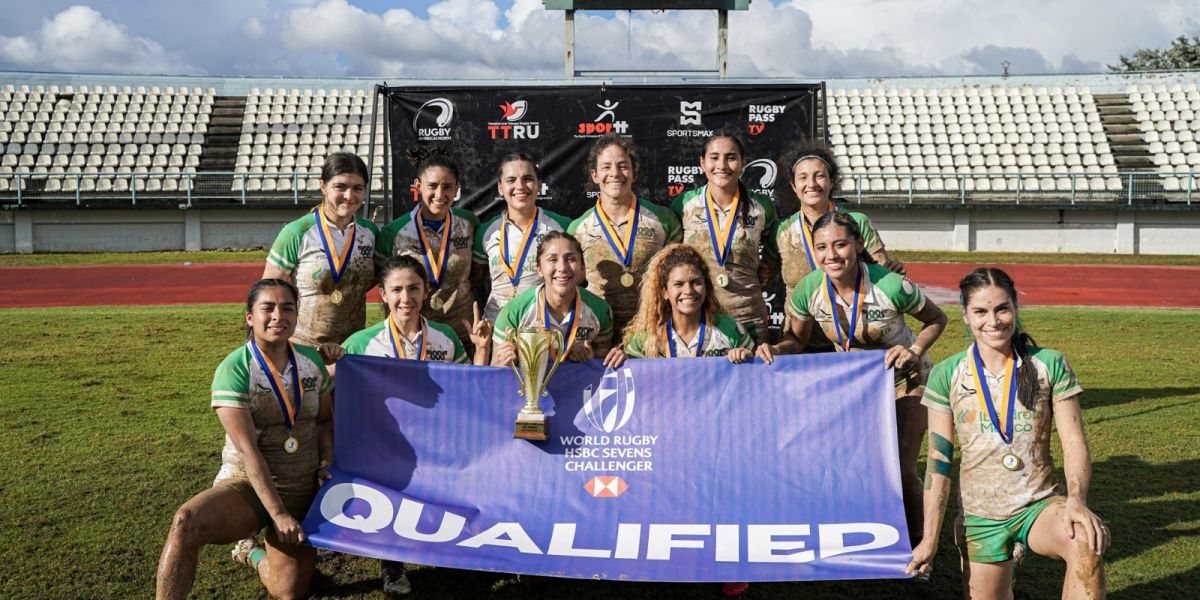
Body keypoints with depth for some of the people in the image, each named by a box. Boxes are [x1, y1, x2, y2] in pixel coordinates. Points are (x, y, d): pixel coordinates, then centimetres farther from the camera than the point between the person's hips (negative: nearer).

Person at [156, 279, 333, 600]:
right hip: (246, 485, -4)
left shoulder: (311, 361, 2)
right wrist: (278, 514, -24)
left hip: (302, 493, 4)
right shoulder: (234, 369, -14)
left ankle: (253, 553, 32)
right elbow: (248, 449, -20)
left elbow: (325, 419, 14)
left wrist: (327, 463, -6)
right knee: (186, 523, -35)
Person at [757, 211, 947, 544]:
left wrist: (914, 351, -26)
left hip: (904, 379, -3)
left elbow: (936, 319, -9)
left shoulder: (892, 286, -29)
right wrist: (775, 349, -24)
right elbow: (797, 338, -3)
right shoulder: (808, 291, -21)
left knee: (902, 470, -8)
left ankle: (914, 543, 16)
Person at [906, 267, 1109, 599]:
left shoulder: (1050, 365, -3)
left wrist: (1077, 500, -25)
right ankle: (1004, 572, 42)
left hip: (1041, 505, -1)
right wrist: (930, 537, -5)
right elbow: (939, 458, -2)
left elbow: (1074, 442, -6)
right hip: (980, 518, 2)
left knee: (1087, 546, -32)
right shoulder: (947, 375, -3)